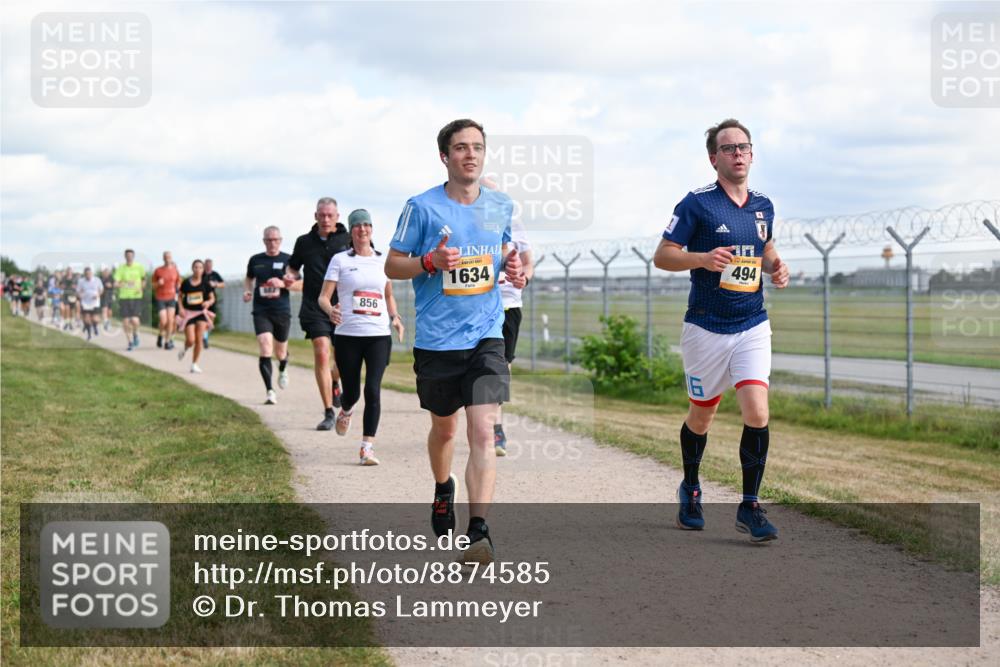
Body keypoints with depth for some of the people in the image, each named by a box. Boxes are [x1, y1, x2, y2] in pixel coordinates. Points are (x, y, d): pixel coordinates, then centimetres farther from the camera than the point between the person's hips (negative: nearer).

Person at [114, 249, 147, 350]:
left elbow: (144, 279, 17)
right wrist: (125, 284, -26)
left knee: (134, 320, -15)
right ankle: (130, 342, 17)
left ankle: (135, 334, 18)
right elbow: (116, 283, -6)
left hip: (136, 297, -1)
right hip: (124, 297, 1)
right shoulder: (121, 268, 1)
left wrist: (141, 288, -2)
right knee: (125, 321, 1)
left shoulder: (139, 267, 2)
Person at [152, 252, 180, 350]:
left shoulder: (175, 270, 4)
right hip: (160, 298, -2)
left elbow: (178, 283, 18)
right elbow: (153, 286, 5)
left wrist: (177, 293, 7)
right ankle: (160, 335, 21)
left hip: (171, 298, 2)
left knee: (170, 320, -7)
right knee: (163, 321, -11)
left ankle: (167, 341, 4)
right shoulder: (158, 270, -2)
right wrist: (158, 283, -15)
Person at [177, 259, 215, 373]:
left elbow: (212, 298, 4)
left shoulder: (205, 283, -1)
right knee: (190, 340, -10)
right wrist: (181, 308, -6)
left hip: (201, 312, 1)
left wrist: (208, 302, -19)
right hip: (188, 313, -1)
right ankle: (184, 349, 27)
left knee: (199, 339, -7)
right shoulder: (186, 283, -1)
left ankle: (194, 364, 6)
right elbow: (180, 297, 9)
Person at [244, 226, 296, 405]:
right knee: (265, 349, -17)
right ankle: (270, 391, -15)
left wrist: (282, 284, -17)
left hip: (282, 311, 0)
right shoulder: (255, 260, 7)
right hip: (261, 311, 0)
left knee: (280, 351, 13)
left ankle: (282, 370, 50)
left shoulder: (288, 260, 1)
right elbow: (249, 278, 25)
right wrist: (247, 290, 4)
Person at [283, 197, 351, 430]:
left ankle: (334, 384, 44)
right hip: (314, 307, 0)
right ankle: (329, 412, -8)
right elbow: (293, 268, 23)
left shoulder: (348, 240, 3)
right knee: (321, 354, -12)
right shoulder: (304, 242, 9)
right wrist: (290, 277, 0)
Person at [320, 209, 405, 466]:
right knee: (352, 392, 6)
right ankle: (345, 411, 43)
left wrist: (395, 317, 7)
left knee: (373, 390, -12)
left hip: (379, 335, 1)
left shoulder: (383, 260, 12)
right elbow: (323, 297, -1)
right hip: (348, 336, -1)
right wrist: (330, 310, -23)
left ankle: (367, 447, -9)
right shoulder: (340, 260, 3)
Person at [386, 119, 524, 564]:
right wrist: (431, 262, -19)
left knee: (483, 431, -15)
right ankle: (443, 489, 48)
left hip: (486, 337, 1)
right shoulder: (421, 207, -5)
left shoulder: (501, 206, 5)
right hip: (436, 340, -1)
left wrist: (514, 269, 0)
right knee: (444, 428, 17)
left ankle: (478, 532, -18)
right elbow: (391, 265, -1)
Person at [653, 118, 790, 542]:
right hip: (706, 328, -3)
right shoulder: (697, 204, -7)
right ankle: (690, 490, 36)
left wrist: (775, 267, 3)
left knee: (757, 413, -12)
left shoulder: (763, 206, 8)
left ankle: (750, 507, -2)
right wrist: (703, 258, -23)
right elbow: (662, 256, -6)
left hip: (753, 327, 3)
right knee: (701, 416, 11)